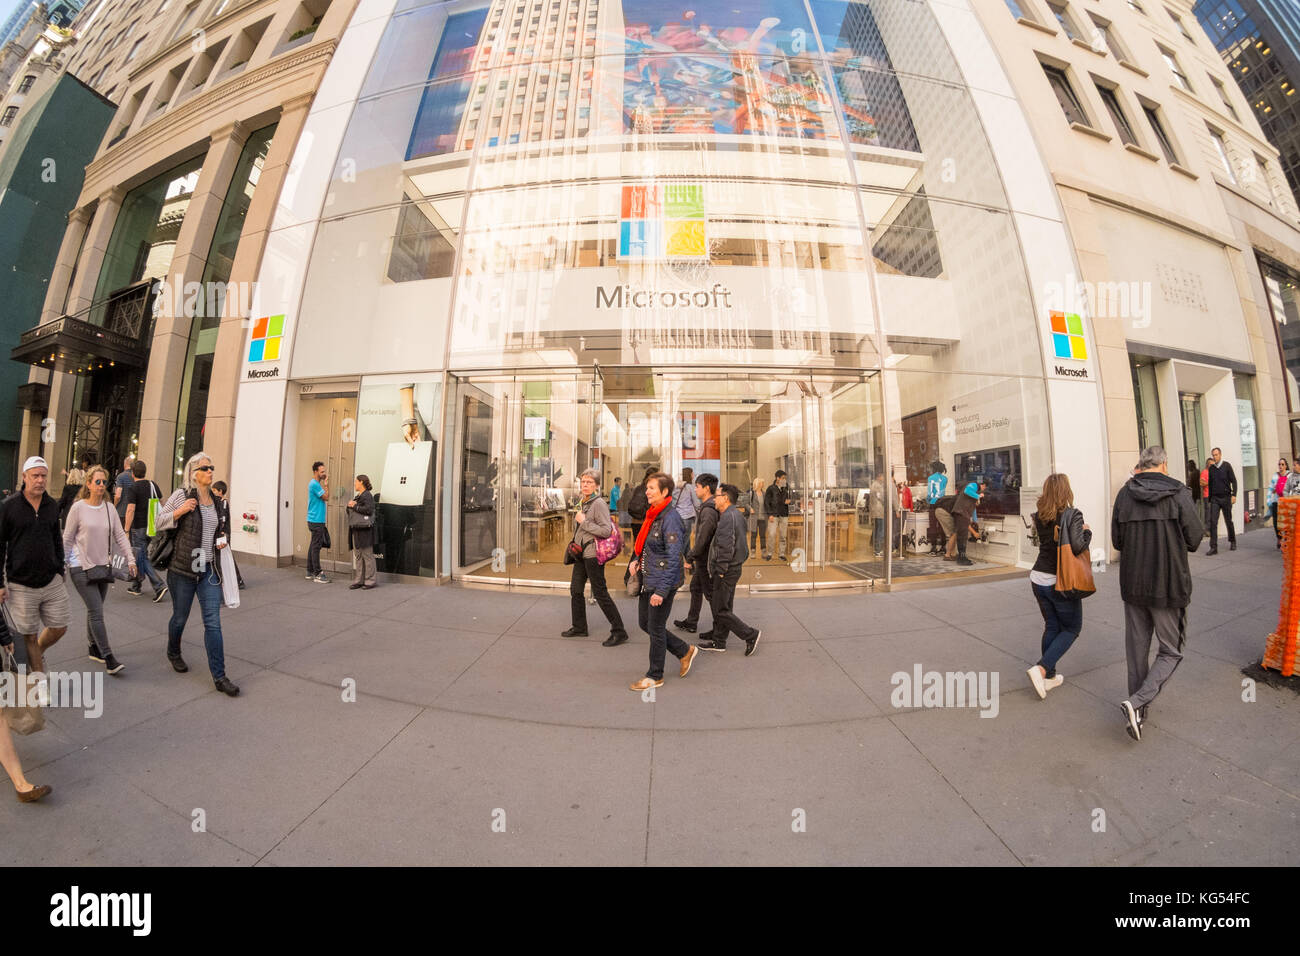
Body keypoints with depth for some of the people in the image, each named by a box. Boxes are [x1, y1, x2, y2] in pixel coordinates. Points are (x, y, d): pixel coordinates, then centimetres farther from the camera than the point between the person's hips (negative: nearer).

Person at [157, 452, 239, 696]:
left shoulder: (216, 500, 10)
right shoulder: (182, 494, -5)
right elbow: (159, 522, -5)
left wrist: (222, 537, 6)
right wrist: (180, 510, -20)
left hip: (209, 569, 3)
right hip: (183, 568, -3)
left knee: (213, 622, -2)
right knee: (180, 617, 15)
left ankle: (219, 677, -1)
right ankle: (173, 653, 47)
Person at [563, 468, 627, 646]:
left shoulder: (598, 503, -16)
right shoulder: (581, 502, 10)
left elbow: (606, 531, -24)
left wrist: (584, 522, -20)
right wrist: (575, 545, 17)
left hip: (593, 554, -9)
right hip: (581, 553, 9)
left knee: (600, 593, -3)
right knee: (576, 590, 16)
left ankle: (619, 632, 7)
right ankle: (579, 627, 33)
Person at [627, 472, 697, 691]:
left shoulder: (670, 517, -20)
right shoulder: (653, 514, 8)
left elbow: (674, 557, -23)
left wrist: (662, 591, -24)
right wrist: (636, 560, 3)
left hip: (663, 582, -9)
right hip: (648, 579, 9)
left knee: (655, 628, 6)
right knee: (645, 622, 18)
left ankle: (655, 676, 27)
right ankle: (685, 651, 34)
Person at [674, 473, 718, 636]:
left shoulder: (708, 510, -23)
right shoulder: (709, 506, 8)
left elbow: (702, 538, -26)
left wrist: (690, 558, -18)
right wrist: (692, 556, 18)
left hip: (706, 560, -10)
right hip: (703, 559, 10)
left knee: (711, 594, 3)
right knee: (695, 588, 20)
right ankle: (691, 622, 33)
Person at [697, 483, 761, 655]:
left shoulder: (728, 516, -20)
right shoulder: (737, 514, 12)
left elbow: (726, 547, -24)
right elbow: (740, 543, 20)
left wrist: (720, 570, -20)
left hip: (727, 570, -10)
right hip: (734, 567, 10)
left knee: (721, 611, 0)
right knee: (723, 607, 17)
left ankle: (751, 635, 7)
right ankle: (718, 641, 28)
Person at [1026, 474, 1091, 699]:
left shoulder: (1039, 517, 1)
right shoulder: (1073, 515, -14)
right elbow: (1077, 546, -23)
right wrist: (1087, 532, -4)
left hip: (1038, 579, 5)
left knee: (1051, 627, 18)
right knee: (1072, 628, 13)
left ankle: (1049, 676, 24)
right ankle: (1041, 668, -2)